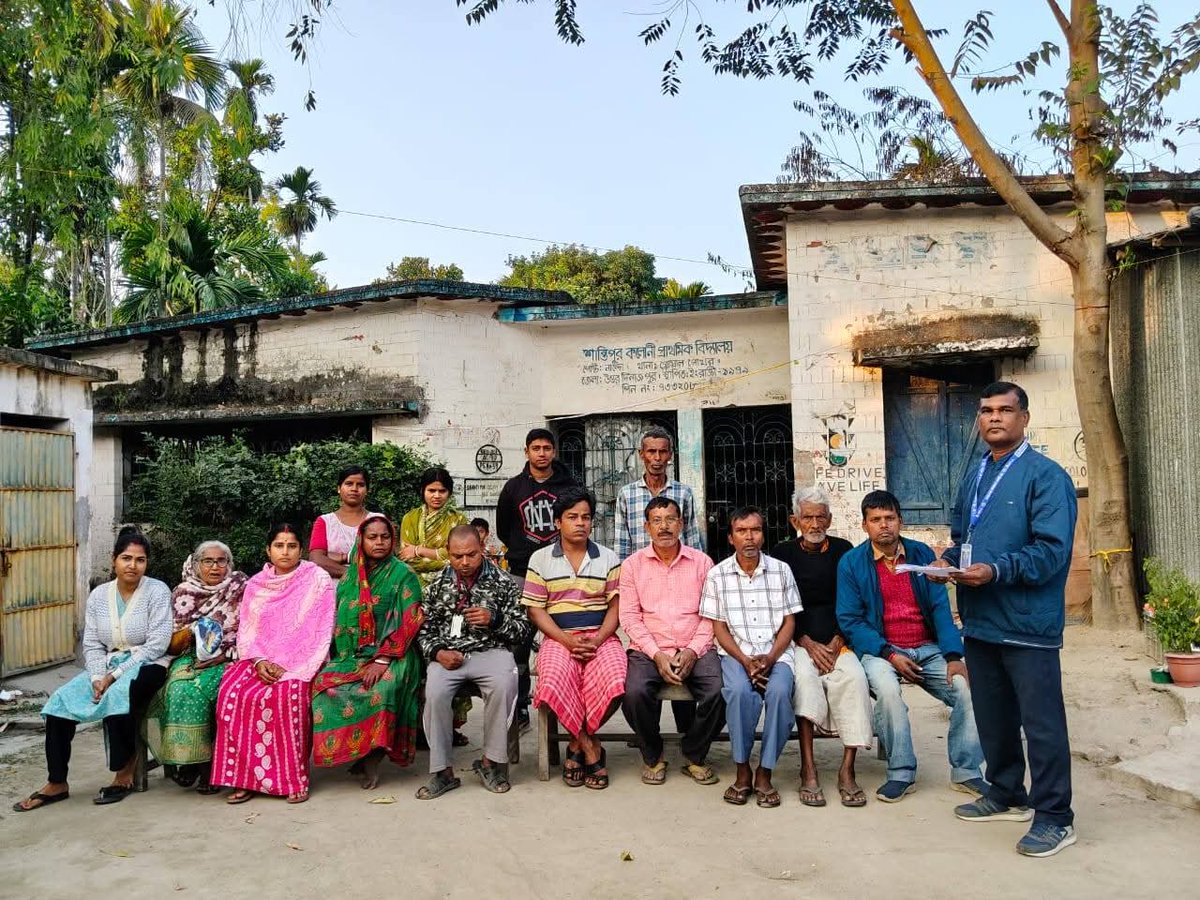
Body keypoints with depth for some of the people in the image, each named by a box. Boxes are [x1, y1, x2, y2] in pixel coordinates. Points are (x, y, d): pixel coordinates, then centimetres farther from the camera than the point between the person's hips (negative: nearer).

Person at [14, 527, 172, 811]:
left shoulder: (157, 591, -8)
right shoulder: (98, 596, 8)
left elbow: (157, 644, -15)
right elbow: (91, 644, 5)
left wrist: (115, 675, -17)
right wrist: (97, 677, -13)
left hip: (147, 665, -6)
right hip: (107, 668, 6)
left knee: (117, 696, -33)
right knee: (60, 700, -13)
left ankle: (124, 773, -14)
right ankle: (56, 783, -4)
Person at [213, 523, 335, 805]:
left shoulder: (318, 579, -1)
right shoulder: (255, 584, 12)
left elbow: (320, 633, -7)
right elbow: (246, 630, 8)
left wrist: (286, 666, -15)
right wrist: (259, 661, -11)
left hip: (300, 663, -4)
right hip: (261, 661, 4)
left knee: (285, 695, -33)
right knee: (231, 692, -25)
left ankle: (293, 778, -22)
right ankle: (244, 776, -16)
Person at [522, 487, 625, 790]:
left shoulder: (608, 558, 11)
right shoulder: (541, 559, 8)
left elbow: (615, 606, 6)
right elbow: (536, 609, 2)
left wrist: (597, 641, -12)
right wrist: (568, 641, -12)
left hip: (601, 637, 1)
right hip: (559, 638, -1)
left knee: (614, 684, -30)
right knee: (554, 684, -34)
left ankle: (578, 744, -2)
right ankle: (590, 748, -9)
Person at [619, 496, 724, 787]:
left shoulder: (702, 562, 10)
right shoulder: (633, 564, 9)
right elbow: (630, 616, 2)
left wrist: (693, 651, -11)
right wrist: (657, 654, -11)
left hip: (695, 650, 1)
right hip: (649, 650, 0)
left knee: (720, 692, -27)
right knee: (635, 692, -30)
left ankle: (694, 755, 2)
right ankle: (653, 756, 1)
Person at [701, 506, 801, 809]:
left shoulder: (781, 570, 7)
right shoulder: (717, 575, 5)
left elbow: (789, 622, 7)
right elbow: (719, 627, 4)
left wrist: (769, 658, -10)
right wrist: (744, 660, -12)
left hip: (776, 652, 1)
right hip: (735, 653, 0)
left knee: (779, 691, -31)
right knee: (740, 691, -32)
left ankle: (765, 773, -15)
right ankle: (743, 770, -13)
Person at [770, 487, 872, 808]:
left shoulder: (843, 550, 11)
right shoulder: (783, 553, 7)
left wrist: (837, 642, -7)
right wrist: (807, 643, -10)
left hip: (837, 640, 1)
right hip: (798, 641, -1)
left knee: (854, 677, -29)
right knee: (803, 676, -32)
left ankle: (847, 769, -25)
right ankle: (808, 770, -28)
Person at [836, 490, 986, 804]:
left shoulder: (922, 554, 7)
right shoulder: (851, 563, 0)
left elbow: (940, 608, 4)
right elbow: (850, 620, -4)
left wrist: (953, 656, -10)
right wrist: (889, 655, -15)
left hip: (928, 648, 3)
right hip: (881, 649, -3)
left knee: (967, 687, -21)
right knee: (887, 689, -33)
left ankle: (965, 771, -2)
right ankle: (901, 773, -15)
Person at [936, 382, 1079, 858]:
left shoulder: (1045, 475, -10)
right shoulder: (975, 474, 13)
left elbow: (1052, 549, -18)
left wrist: (996, 571, -27)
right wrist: (948, 560, 2)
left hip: (1027, 622, -8)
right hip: (980, 620, 8)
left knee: (1041, 722, 1)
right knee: (992, 716, 18)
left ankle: (1055, 818, 14)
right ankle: (1006, 795, 35)